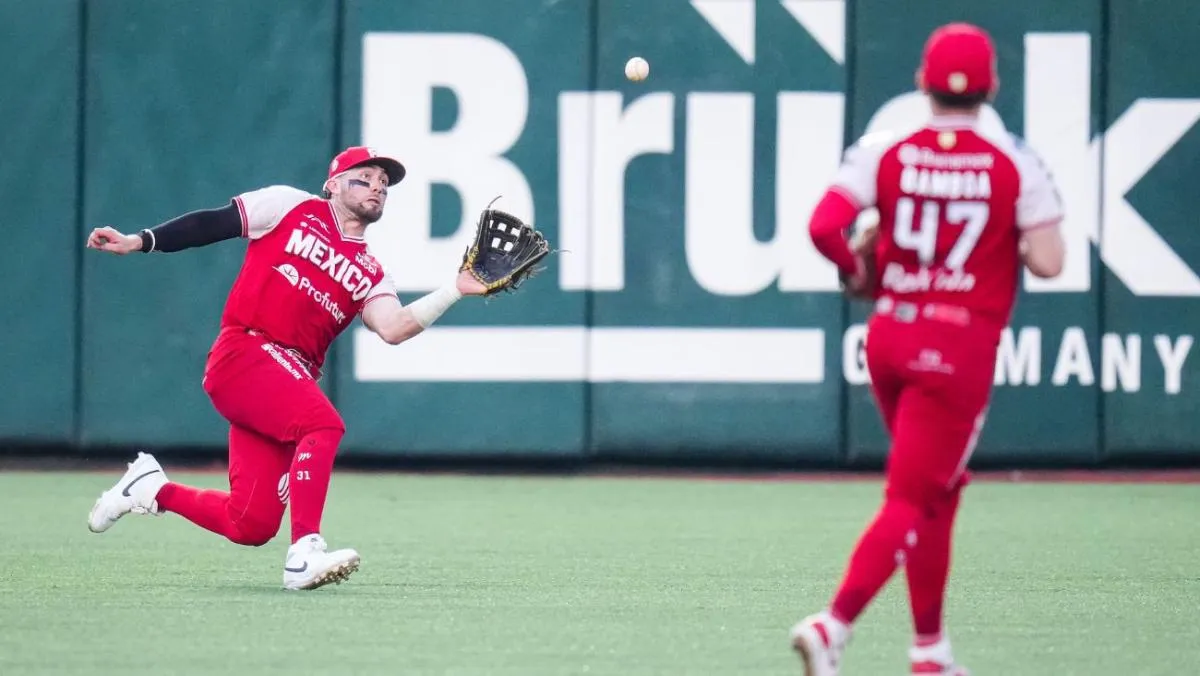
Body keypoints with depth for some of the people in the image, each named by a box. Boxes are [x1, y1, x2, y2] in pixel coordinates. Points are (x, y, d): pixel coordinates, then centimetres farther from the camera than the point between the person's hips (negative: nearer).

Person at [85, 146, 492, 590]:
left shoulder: (370, 274, 16)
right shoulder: (291, 208, 7)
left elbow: (393, 329, -1)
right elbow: (212, 224, 7)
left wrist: (456, 291, -9)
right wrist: (140, 242, -3)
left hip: (293, 378, 6)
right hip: (243, 354, -6)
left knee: (252, 526, -3)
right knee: (324, 423, -31)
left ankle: (152, 489, 22)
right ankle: (305, 552, -36)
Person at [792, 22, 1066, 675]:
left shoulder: (883, 151, -2)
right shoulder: (1016, 164, -7)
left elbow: (823, 228, -13)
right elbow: (1048, 262, -11)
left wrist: (858, 269, 6)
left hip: (889, 338, 4)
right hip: (961, 349, -4)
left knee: (939, 490, 22)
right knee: (910, 501, -4)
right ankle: (833, 624, -24)